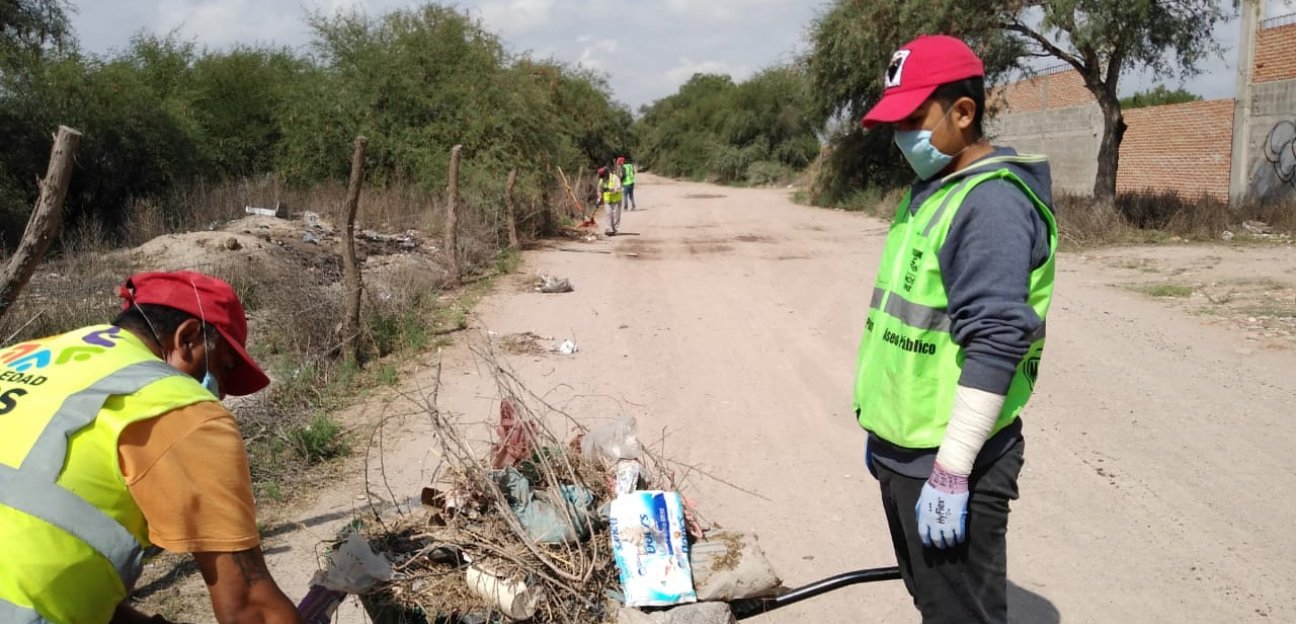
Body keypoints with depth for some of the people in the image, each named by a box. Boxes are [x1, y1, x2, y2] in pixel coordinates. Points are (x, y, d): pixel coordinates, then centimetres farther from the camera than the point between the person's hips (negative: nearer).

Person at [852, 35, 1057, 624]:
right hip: (901, 449, 10)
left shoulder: (992, 202, -19)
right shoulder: (929, 189, 12)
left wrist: (951, 472, -24)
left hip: (949, 462, -10)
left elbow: (994, 345, -25)